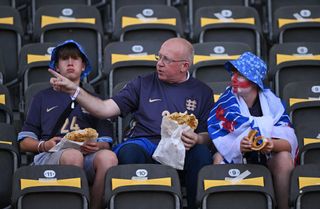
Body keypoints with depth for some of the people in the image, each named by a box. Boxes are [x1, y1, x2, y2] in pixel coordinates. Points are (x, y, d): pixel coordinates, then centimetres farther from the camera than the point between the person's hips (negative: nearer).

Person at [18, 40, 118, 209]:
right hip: (49, 156, -1)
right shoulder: (43, 97, 28)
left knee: (108, 157, -36)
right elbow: (24, 142, 19)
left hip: (88, 155, 2)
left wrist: (98, 146, -4)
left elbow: (106, 143, 21)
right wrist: (43, 145, -3)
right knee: (73, 155, -39)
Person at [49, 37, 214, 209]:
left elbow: (208, 134, 13)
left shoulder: (202, 92, 18)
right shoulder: (143, 84, 19)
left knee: (201, 153, -35)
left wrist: (197, 140, -11)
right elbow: (105, 109, 13)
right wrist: (74, 90, 1)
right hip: (145, 145, 0)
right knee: (129, 152, -36)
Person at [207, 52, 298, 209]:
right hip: (236, 157, 0)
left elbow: (289, 142, -17)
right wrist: (237, 146, -37)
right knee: (219, 158, -29)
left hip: (267, 157, 0)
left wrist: (272, 144, -39)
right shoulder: (227, 102, -9)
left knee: (284, 158, -30)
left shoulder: (271, 102, -9)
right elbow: (216, 139, -17)